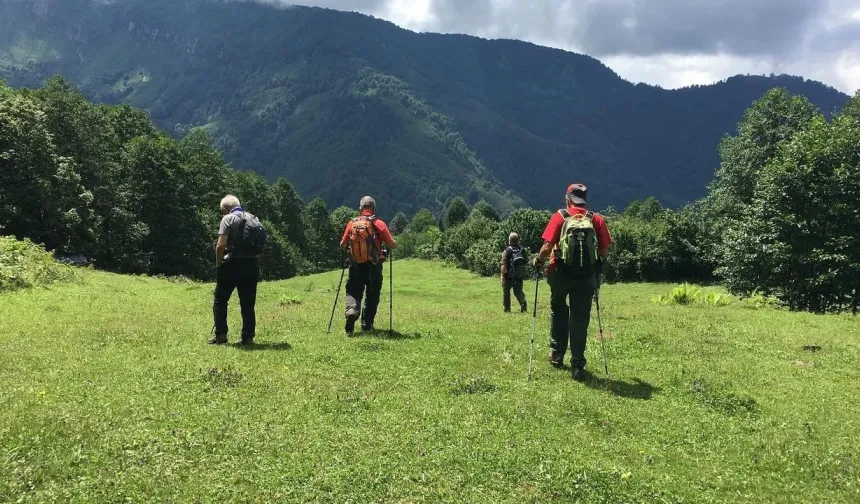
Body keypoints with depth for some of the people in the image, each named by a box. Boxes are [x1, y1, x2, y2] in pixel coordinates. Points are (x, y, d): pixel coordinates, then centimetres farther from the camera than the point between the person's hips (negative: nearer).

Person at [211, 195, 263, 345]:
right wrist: (250, 256, 14)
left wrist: (218, 264, -3)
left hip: (232, 265, -5)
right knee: (248, 304, 10)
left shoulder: (228, 219, -5)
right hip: (251, 266, 5)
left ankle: (221, 335, 7)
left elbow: (221, 245, -14)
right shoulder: (254, 219, 13)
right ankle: (248, 337, 9)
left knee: (220, 300, 9)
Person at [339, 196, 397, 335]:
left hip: (356, 266, 1)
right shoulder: (378, 223, -5)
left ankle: (351, 311, -20)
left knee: (353, 292, 9)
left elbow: (342, 244, 7)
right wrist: (394, 244, 17)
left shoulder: (352, 223, 1)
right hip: (373, 266, -1)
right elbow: (392, 245, -6)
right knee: (372, 295, 16)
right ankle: (367, 324, 18)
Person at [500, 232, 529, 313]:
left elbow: (503, 264, -17)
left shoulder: (507, 250, -11)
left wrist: (502, 275, -16)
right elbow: (526, 262, 5)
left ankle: (507, 308, 16)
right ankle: (523, 303, -12)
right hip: (520, 275, 4)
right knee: (518, 291, 14)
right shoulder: (522, 250, 1)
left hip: (509, 276, -4)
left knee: (506, 292, 12)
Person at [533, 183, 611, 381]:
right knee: (580, 320, 7)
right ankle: (577, 365, 6)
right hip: (587, 277, 1)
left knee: (558, 310, 23)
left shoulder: (560, 217, -2)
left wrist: (539, 260, 9)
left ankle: (557, 354, 27)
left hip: (561, 274, 0)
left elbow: (548, 246, -10)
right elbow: (604, 251, -1)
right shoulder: (596, 219, 4)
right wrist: (597, 263, 20)